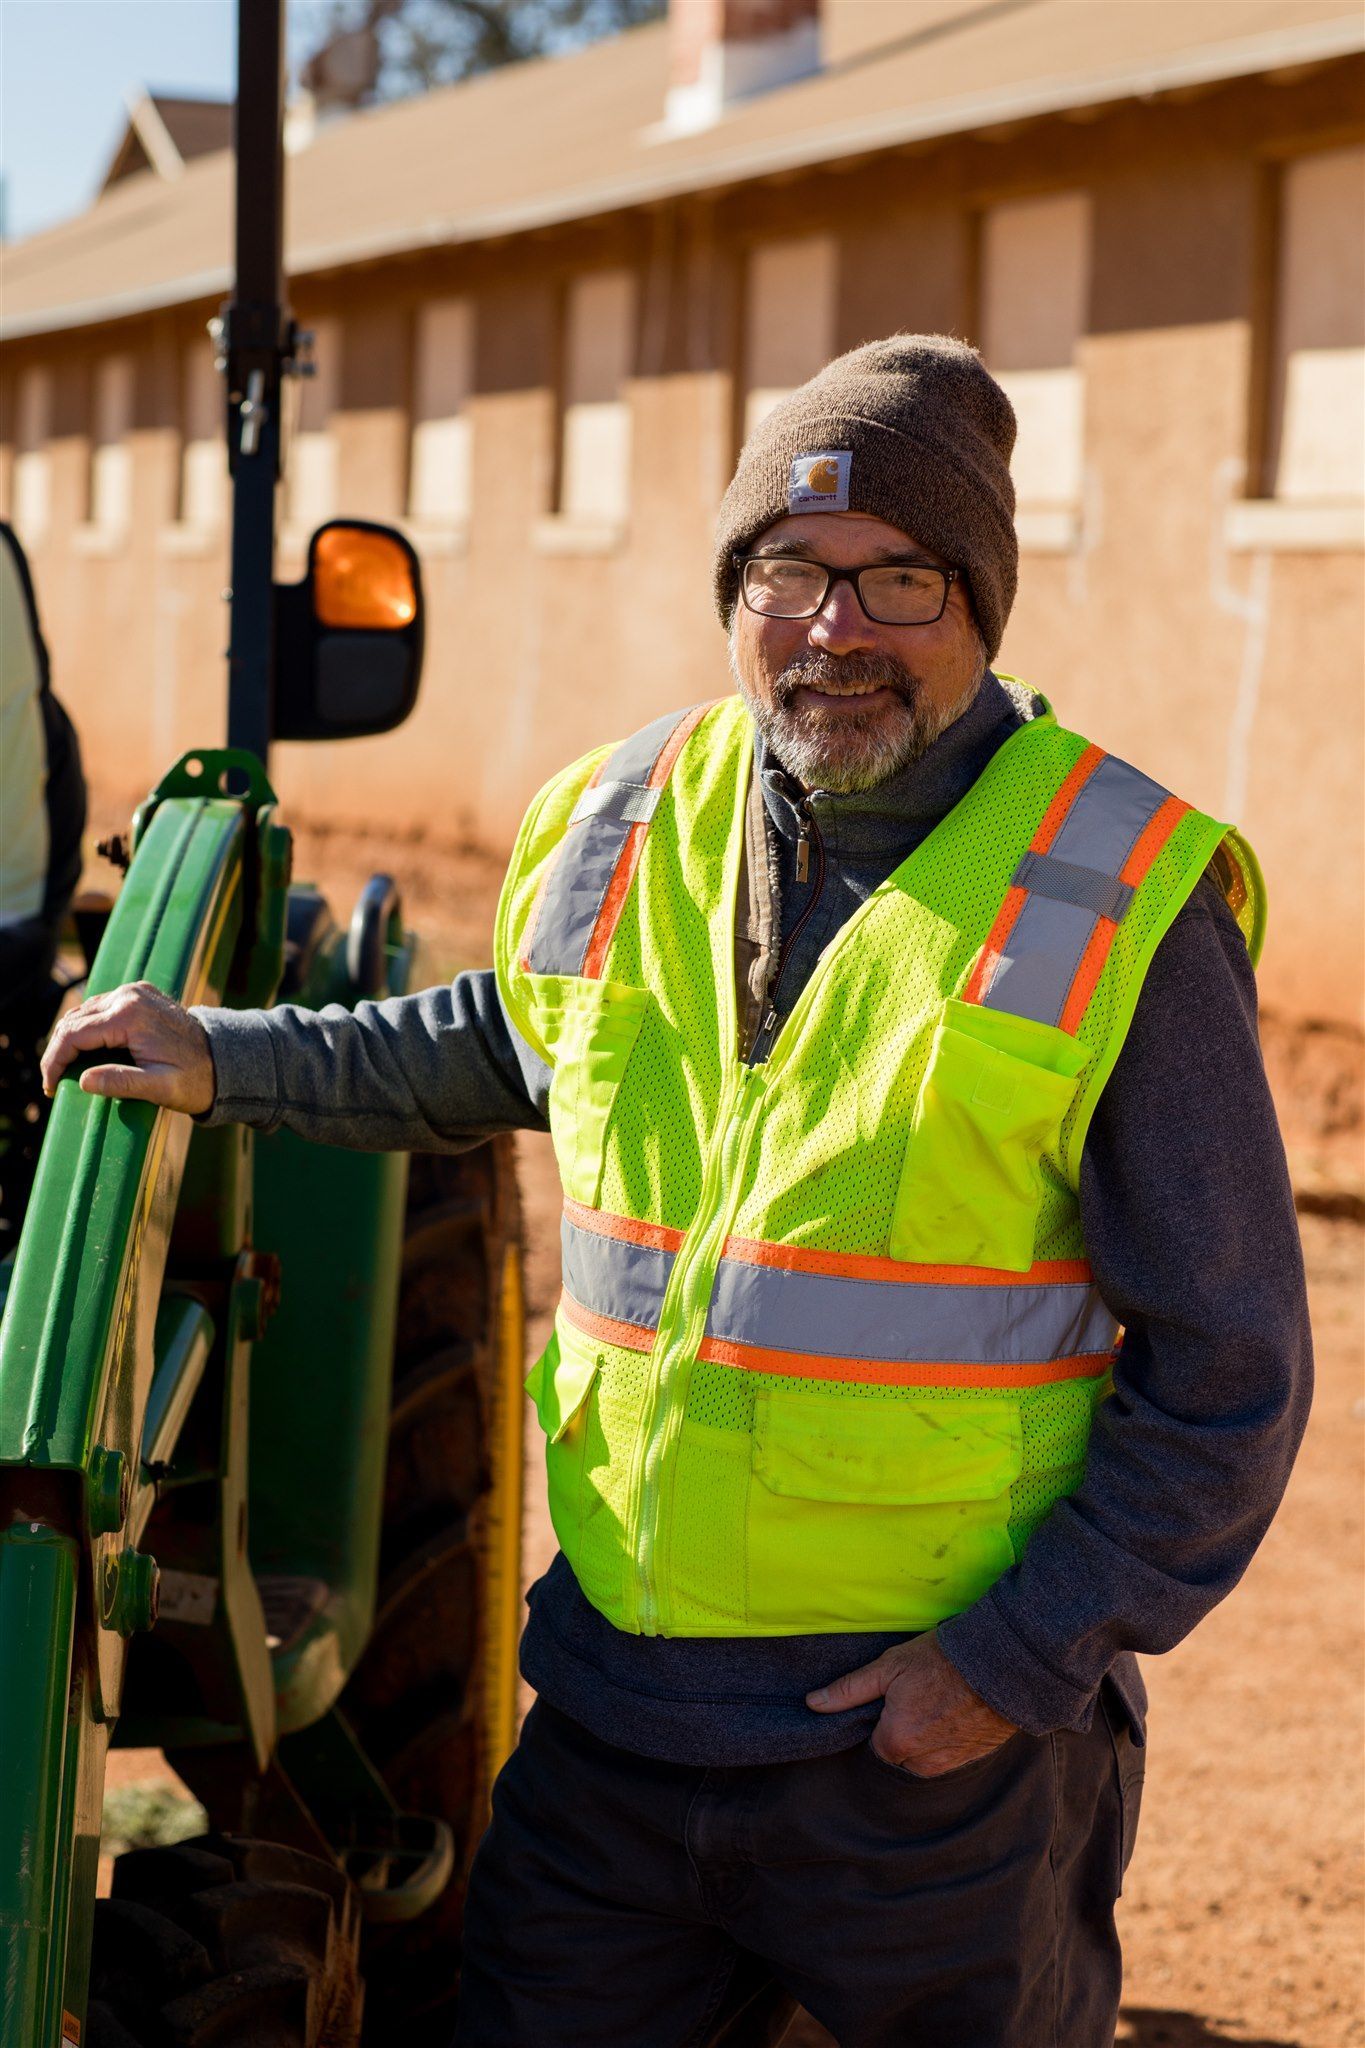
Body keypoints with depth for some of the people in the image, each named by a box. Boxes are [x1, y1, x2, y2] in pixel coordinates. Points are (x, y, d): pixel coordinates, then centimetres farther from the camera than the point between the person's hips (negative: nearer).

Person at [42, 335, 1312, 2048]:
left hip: (936, 1747, -4)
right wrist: (224, 1059, 19)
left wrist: (1020, 1661, -13)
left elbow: (1226, 1377, -8)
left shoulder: (1119, 911, -11)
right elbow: (504, 1042, 27)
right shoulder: (617, 831, 3)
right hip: (617, 1705, 4)